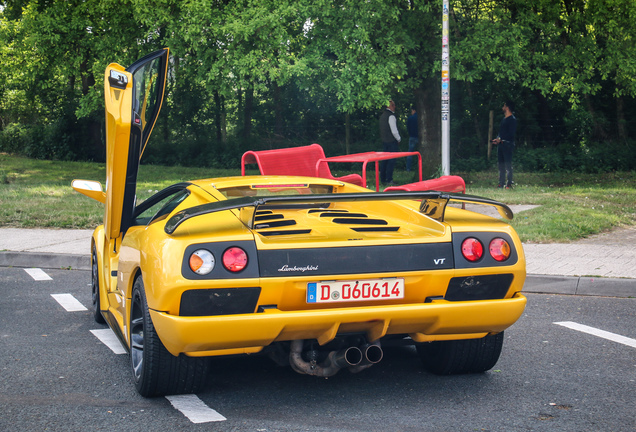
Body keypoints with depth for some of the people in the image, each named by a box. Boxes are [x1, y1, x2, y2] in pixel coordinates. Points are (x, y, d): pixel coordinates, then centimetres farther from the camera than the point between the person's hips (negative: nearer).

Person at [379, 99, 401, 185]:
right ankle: (389, 180, -6)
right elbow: (394, 131, -18)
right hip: (392, 141, -9)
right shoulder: (391, 116, -16)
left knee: (384, 160, 13)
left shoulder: (382, 115, 12)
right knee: (391, 161, -5)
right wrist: (399, 139, -3)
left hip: (384, 141, 9)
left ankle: (383, 179, 17)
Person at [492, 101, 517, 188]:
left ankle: (509, 184, -8)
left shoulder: (512, 119, -6)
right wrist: (497, 139, 7)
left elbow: (511, 133, -15)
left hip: (507, 144, -9)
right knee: (501, 164, 7)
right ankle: (501, 183, 10)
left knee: (508, 165, -9)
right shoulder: (504, 119, 21)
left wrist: (500, 139, -19)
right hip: (501, 144, 9)